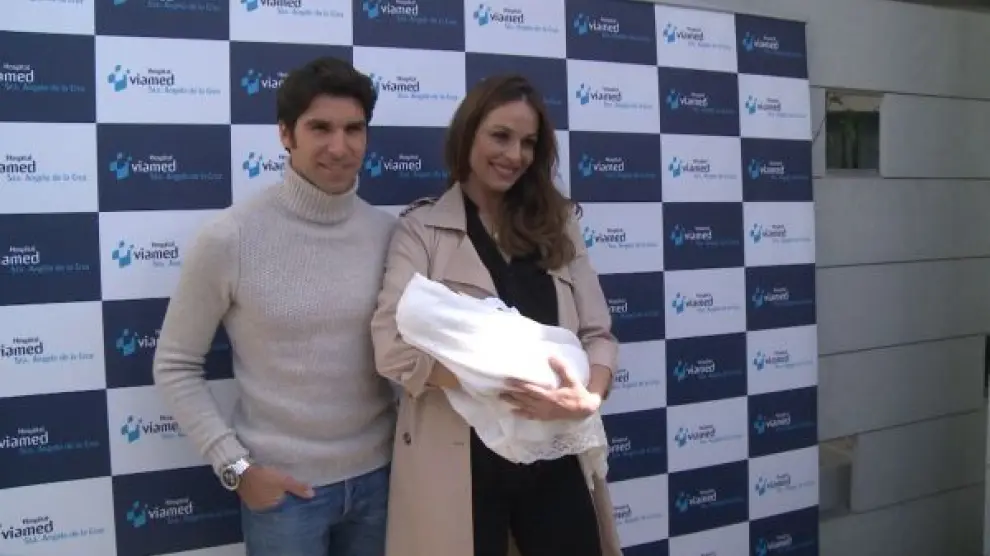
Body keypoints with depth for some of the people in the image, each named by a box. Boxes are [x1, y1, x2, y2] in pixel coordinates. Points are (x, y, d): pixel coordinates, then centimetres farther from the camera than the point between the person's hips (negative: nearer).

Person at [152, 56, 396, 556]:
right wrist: (235, 466, -9)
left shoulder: (389, 232, -3)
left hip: (378, 474, 3)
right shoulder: (229, 238, -12)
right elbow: (175, 367, -5)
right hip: (283, 485, -3)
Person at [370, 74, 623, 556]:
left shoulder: (558, 225, 11)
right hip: (461, 458, -3)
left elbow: (598, 333, 5)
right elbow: (394, 347, -14)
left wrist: (588, 399, -17)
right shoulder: (422, 227, -2)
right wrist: (508, 384, -24)